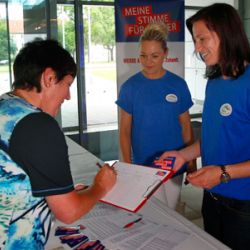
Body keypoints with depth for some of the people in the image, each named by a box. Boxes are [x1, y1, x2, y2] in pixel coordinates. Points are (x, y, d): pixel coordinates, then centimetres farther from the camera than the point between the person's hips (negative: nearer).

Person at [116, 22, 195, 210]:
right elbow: (125, 131, -2)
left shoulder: (178, 85, -3)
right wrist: (127, 166, -5)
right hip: (143, 165, -2)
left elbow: (186, 127, 3)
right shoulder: (130, 87, -6)